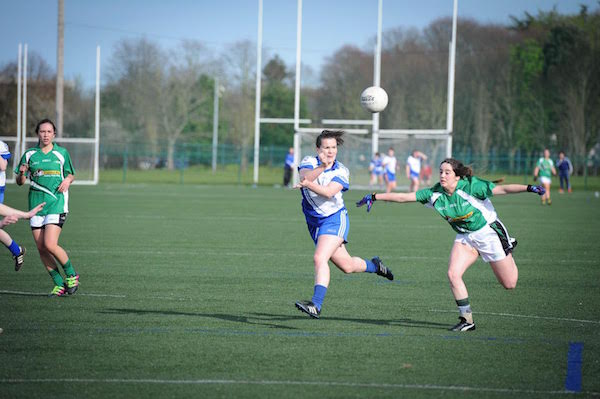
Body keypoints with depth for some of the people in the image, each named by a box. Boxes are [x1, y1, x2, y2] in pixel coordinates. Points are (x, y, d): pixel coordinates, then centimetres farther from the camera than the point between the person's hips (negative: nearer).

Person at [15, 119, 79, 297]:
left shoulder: (62, 153, 4)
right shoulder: (29, 155, 6)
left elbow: (71, 174, 17)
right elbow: (20, 182, 9)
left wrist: (68, 180, -6)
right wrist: (22, 174, -13)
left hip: (57, 204, -3)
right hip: (36, 204, 3)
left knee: (50, 245, -16)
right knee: (41, 248, 0)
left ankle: (71, 275, 5)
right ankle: (59, 284, 12)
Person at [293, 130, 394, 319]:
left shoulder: (341, 171, -7)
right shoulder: (309, 162, -2)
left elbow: (329, 192, -25)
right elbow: (305, 177, -25)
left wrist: (310, 184, -42)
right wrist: (322, 167, -42)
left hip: (334, 219, -4)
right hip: (315, 223, 4)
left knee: (320, 258, -25)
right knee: (347, 266, 13)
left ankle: (316, 305, -30)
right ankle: (374, 265, 44)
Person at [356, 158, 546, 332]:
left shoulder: (471, 186, -23)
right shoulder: (434, 194, -10)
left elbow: (502, 189, -24)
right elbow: (404, 197, -7)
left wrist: (529, 188, -35)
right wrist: (374, 197, -10)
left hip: (488, 232, -4)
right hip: (464, 237, 4)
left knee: (509, 284, 2)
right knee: (453, 274, -19)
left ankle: (509, 247, 36)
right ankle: (467, 319, -6)